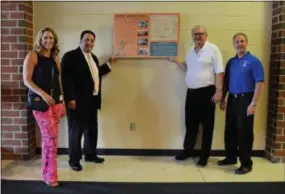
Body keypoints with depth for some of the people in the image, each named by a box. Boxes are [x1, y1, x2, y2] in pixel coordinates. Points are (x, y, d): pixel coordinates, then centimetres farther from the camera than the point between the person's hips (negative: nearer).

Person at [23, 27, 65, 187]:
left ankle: (47, 173, 18)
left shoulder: (56, 59, 13)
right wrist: (43, 94, -21)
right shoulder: (33, 56, -3)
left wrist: (62, 102, 13)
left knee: (49, 138, 8)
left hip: (56, 102, 5)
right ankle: (50, 175, 4)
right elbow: (27, 80, -9)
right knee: (51, 138, -9)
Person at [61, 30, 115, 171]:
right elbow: (66, 79, -17)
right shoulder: (70, 56, -10)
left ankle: (90, 154, 34)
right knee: (76, 131, 3)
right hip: (77, 101, -8)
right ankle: (74, 160, 16)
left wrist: (108, 64, 21)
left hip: (92, 101, 8)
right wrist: (70, 98, -23)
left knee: (92, 130, 17)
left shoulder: (93, 57, 16)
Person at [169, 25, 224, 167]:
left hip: (207, 92, -6)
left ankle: (204, 155, 17)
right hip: (191, 92, 7)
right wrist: (176, 61, 15)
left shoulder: (213, 49, -8)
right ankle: (187, 150, 31)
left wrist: (218, 91, -18)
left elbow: (219, 72, -12)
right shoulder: (191, 51, 14)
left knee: (207, 125, 5)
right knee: (190, 123, 15)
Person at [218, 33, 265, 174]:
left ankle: (246, 163, 10)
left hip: (245, 99, -6)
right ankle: (231, 157, 28)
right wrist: (223, 99, 11)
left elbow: (260, 83, -11)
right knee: (230, 131, 12)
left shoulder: (254, 61, -6)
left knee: (244, 132, -1)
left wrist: (253, 103, -17)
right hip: (232, 99, 6)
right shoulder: (231, 62, 11)